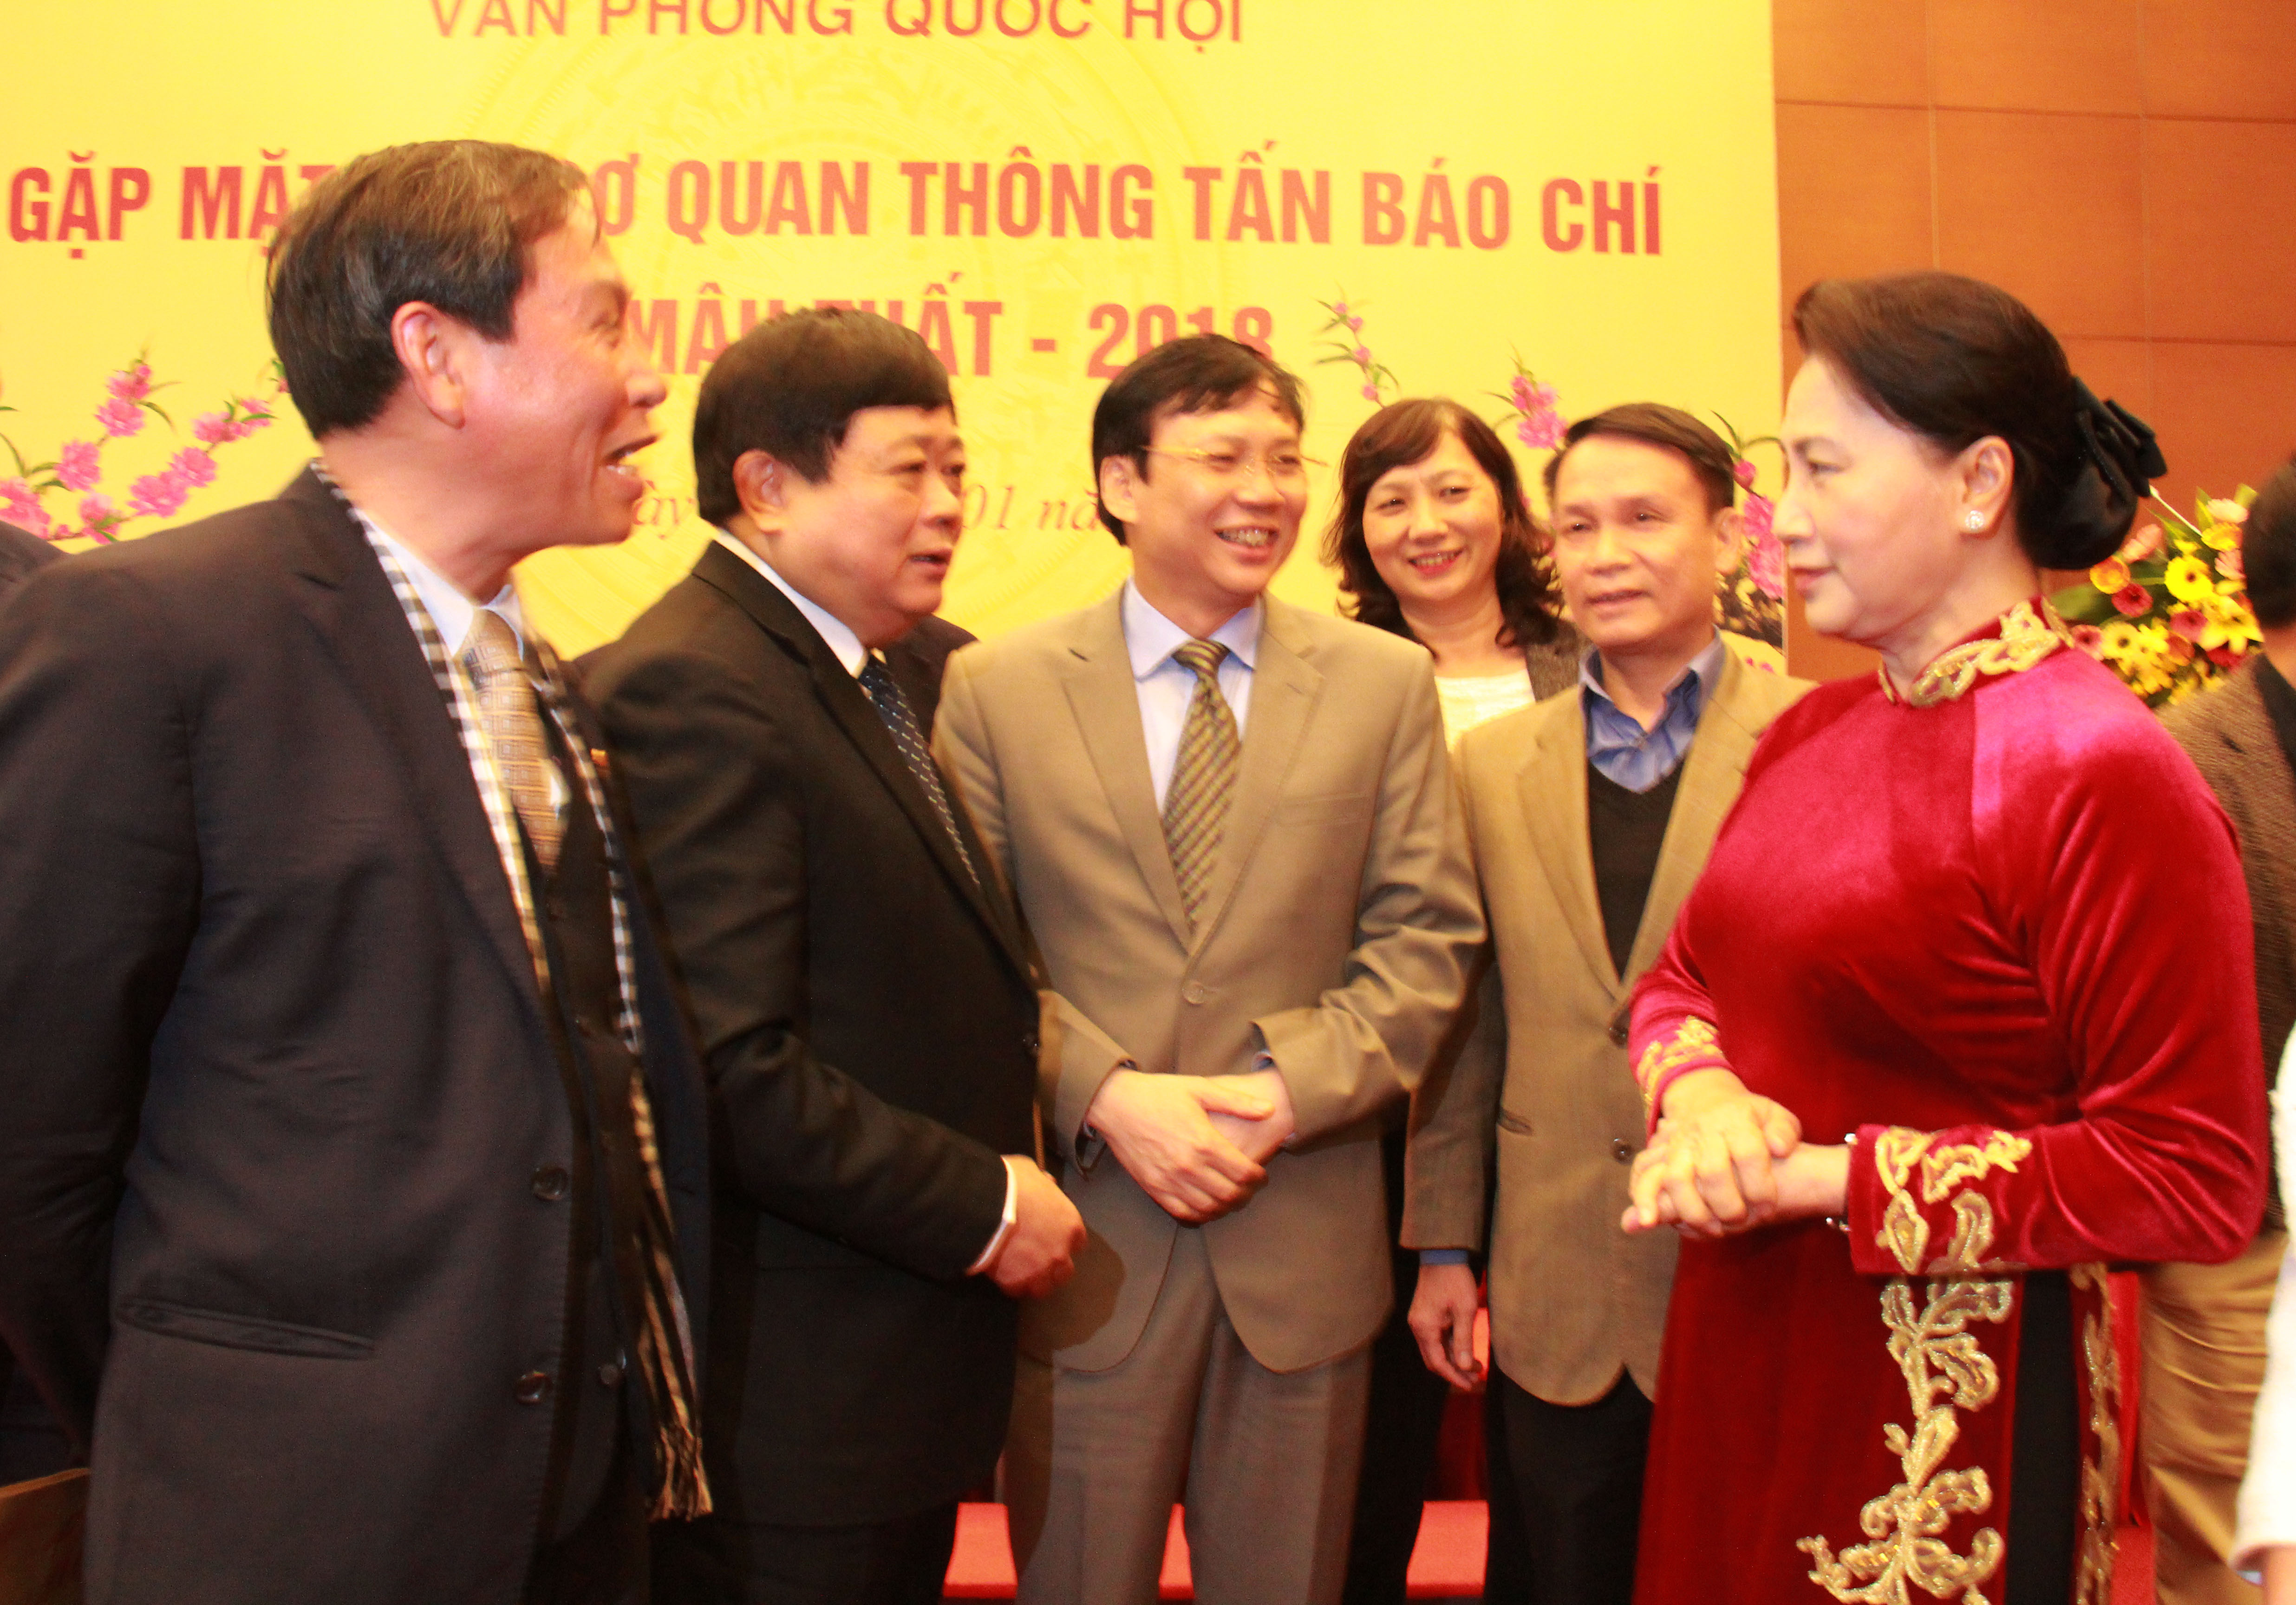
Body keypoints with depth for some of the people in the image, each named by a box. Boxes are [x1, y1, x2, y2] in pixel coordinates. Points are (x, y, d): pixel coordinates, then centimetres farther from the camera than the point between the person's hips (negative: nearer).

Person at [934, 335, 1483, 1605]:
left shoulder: (1384, 683, 4)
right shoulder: (995, 688, 1)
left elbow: (1427, 934, 0)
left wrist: (1291, 1085, -13)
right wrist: (1109, 1095, -15)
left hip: (1305, 1248, 2)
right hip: (1086, 1244, -1)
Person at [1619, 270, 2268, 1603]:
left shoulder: (2102, 776, -17)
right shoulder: (1812, 734, 5)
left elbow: (2195, 1179, -18)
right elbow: (1686, 978, 15)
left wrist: (1828, 1181, -19)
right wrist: (1706, 1101, -9)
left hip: (1951, 1413, -7)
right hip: (1741, 1358, 7)